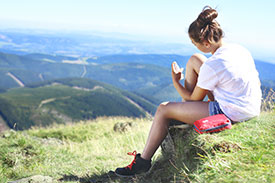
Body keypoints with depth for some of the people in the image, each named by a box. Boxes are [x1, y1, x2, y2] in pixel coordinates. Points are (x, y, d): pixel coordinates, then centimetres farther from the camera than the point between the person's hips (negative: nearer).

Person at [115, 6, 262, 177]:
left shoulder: (212, 66, -23)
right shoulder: (240, 49, 0)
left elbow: (194, 99, -7)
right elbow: (257, 82, 15)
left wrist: (175, 82, 10)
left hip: (230, 114, -9)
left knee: (163, 110, -1)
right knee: (194, 60, 12)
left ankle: (143, 161, 13)